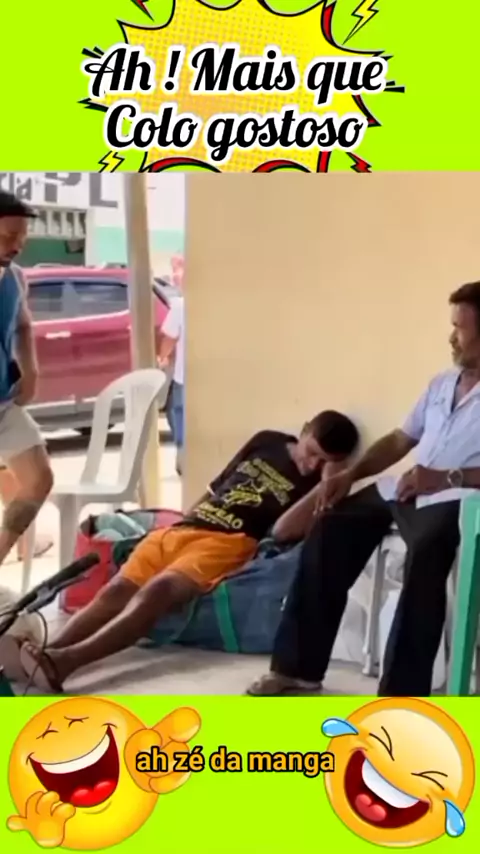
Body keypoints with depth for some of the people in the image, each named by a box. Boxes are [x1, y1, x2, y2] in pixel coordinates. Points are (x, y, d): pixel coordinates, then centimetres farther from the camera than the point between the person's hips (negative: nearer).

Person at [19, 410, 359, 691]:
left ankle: (65, 660, -48)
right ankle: (47, 653, -33)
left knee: (156, 591, -31)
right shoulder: (266, 442, 22)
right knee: (117, 590, -17)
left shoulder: (316, 482, 8)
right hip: (182, 528, 6)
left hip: (227, 543, -6)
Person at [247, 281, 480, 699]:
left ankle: (401, 695, -36)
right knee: (330, 530, -8)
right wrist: (350, 474, 8)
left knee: (425, 552, -38)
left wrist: (446, 478, -24)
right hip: (405, 490, 8)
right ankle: (299, 666, -3)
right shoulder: (442, 383, 21)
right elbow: (399, 440, 22)